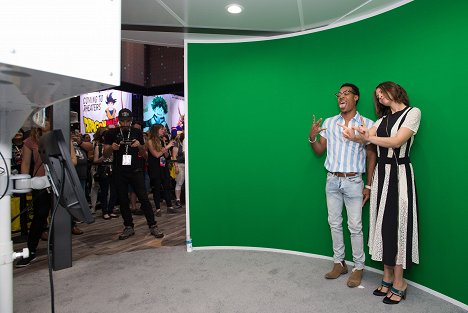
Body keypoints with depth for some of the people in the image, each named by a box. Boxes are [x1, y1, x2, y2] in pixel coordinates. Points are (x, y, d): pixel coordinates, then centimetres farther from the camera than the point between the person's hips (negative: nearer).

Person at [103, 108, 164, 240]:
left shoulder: (137, 133, 7)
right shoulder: (111, 133, 4)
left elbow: (144, 154, 11)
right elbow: (106, 155, 6)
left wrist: (139, 146, -10)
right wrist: (112, 148, -15)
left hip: (135, 171, 0)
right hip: (119, 172, 1)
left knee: (144, 198, -4)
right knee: (123, 200, 5)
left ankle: (153, 226, 2)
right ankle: (128, 227, 18)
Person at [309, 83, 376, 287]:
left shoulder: (367, 124, -3)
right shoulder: (329, 123, 8)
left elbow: (371, 156, -2)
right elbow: (319, 151, 10)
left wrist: (368, 186, -5)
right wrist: (312, 137, -10)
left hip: (353, 181, -4)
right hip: (332, 180, 4)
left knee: (355, 226, 3)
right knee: (334, 223, 11)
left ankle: (358, 267, 20)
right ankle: (339, 263, 26)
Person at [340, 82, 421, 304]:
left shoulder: (412, 112, -2)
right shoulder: (383, 118, 18)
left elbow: (397, 141, -15)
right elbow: (366, 137, 1)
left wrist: (369, 137, -13)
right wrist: (355, 136, -19)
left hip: (399, 173, -6)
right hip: (381, 173, 6)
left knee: (397, 224, -3)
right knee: (383, 224, 7)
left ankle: (399, 282, 10)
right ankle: (387, 277, 18)